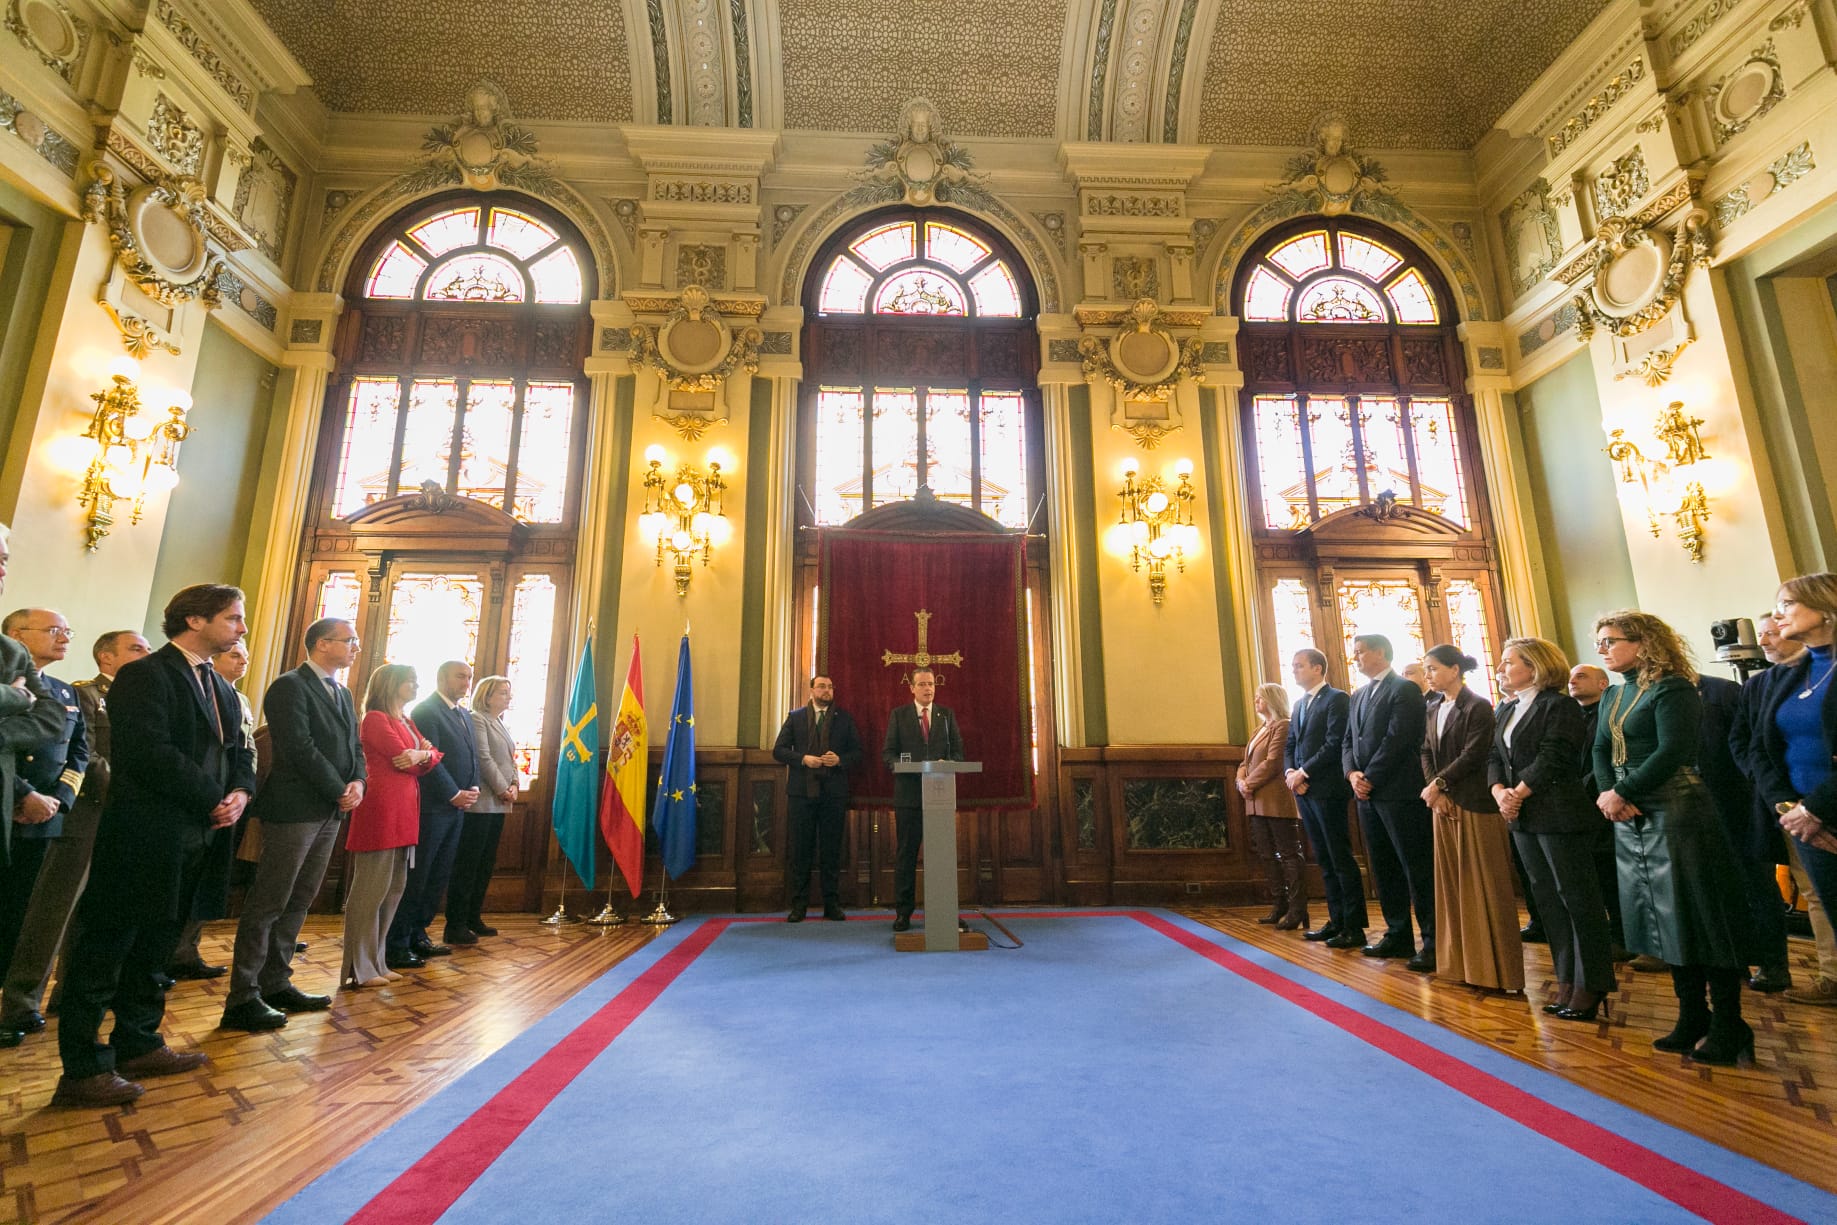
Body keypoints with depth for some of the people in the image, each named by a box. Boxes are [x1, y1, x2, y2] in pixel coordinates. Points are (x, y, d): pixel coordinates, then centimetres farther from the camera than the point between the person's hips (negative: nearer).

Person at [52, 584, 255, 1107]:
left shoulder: (222, 689, 15)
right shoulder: (143, 676, -12)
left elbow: (239, 753, 14)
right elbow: (151, 753, -21)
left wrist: (241, 793, -6)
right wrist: (215, 800, -16)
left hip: (196, 842, 8)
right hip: (145, 841, -8)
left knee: (152, 950, 18)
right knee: (103, 952, 4)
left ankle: (137, 1045, 31)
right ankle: (82, 1070, 15)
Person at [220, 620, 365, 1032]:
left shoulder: (342, 693, 16)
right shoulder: (290, 686, -10)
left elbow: (355, 747, 15)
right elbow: (299, 747, -19)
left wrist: (358, 783, -4)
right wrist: (339, 791, -14)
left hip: (330, 812, 8)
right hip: (294, 809, -8)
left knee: (298, 903, 14)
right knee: (268, 904, -1)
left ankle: (275, 984, 24)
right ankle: (242, 999, 8)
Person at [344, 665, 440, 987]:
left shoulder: (407, 722, 20)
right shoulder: (375, 718, -7)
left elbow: (434, 755, 10)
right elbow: (403, 758, -15)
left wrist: (422, 754, -9)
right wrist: (425, 753, 2)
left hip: (405, 812, 9)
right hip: (381, 809, -9)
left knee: (394, 887, 12)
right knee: (371, 888, -3)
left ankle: (375, 961, 22)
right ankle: (358, 969, 6)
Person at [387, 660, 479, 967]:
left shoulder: (465, 715, 17)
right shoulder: (426, 711, -10)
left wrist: (474, 788, 2)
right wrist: (454, 795, -14)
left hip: (457, 808, 8)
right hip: (432, 807, -8)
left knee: (439, 876, 13)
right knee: (415, 877, -1)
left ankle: (418, 936, 23)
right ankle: (396, 945, 8)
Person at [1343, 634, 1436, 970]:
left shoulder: (1404, 689, -7)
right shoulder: (1359, 696, 18)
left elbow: (1396, 740, -15)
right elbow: (1348, 741, 15)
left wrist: (1369, 778, -13)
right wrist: (1352, 773, -2)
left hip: (1399, 792, -8)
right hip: (1368, 794, 8)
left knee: (1417, 870, -1)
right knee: (1384, 870, 13)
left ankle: (1433, 942, 7)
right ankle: (1398, 936, 22)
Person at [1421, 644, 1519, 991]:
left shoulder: (1477, 707, -9)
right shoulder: (1433, 709, 12)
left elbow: (1473, 755, -15)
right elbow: (1426, 752, 8)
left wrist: (1438, 785, -14)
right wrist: (1435, 792, -4)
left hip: (1475, 805, -7)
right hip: (1443, 805, 7)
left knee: (1484, 885, 0)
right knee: (1451, 883, 10)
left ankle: (1494, 969, 10)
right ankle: (1461, 962, 20)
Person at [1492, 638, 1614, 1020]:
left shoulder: (1559, 705, -9)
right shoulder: (1506, 710, 15)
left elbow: (1552, 758, -17)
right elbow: (1494, 757, 11)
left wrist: (1518, 794, -15)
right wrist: (1499, 791, -5)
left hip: (1559, 814, -8)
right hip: (1523, 817, 8)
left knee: (1577, 898, 0)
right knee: (1547, 899, 12)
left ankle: (1591, 984, 11)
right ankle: (1567, 978, 22)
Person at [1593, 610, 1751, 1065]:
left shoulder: (1672, 689, -11)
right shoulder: (1613, 696, 13)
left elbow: (1671, 752, -19)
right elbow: (1601, 749, 9)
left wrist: (1623, 793, -16)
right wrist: (1607, 793, -7)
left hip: (1676, 814, -8)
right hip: (1631, 819, 8)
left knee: (1700, 919, 0)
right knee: (1665, 921, 13)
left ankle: (1728, 1026, 12)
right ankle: (1692, 1019, 24)